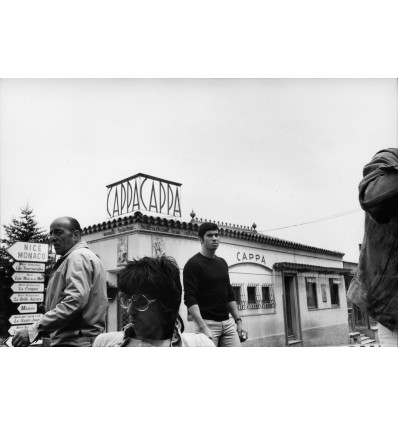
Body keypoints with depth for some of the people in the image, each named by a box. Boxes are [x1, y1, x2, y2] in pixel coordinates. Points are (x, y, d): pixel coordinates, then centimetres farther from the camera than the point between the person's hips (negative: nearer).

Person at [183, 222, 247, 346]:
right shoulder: (193, 264, -8)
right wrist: (203, 328, -25)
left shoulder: (222, 263, 14)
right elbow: (190, 299, -16)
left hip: (227, 322, 6)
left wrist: (238, 321, 12)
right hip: (207, 323, -6)